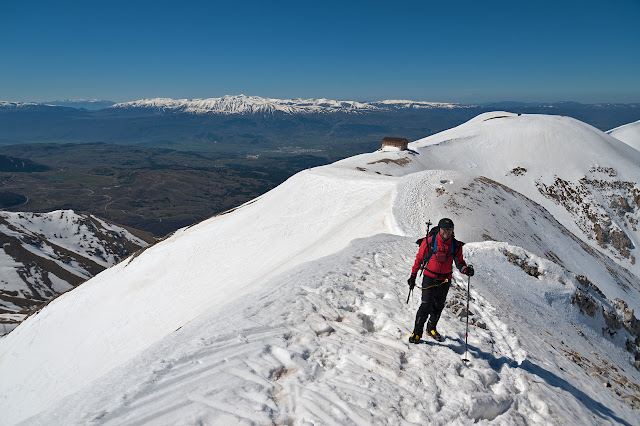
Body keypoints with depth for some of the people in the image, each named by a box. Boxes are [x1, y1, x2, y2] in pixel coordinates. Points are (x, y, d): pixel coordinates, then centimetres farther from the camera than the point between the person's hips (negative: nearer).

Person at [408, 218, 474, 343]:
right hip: (430, 278, -3)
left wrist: (466, 269, -15)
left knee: (438, 307, 16)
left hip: (445, 280, 4)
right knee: (426, 306, -9)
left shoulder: (456, 245, -3)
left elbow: (459, 261, 8)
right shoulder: (429, 242, -12)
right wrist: (413, 276, 1)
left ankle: (431, 328, 37)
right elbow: (419, 258, -1)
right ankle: (417, 332, 4)